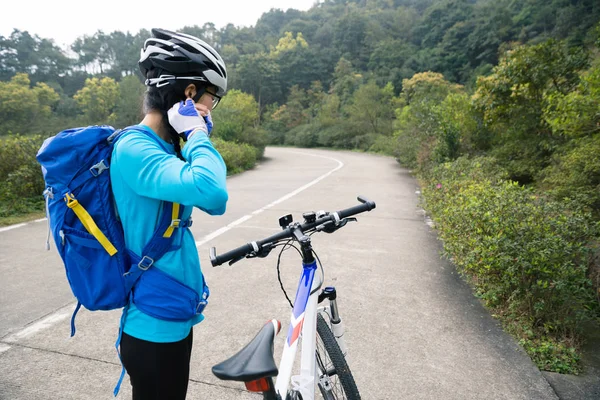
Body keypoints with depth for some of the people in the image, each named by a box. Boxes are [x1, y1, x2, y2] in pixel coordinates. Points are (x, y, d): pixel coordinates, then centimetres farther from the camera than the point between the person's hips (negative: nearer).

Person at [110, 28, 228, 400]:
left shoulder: (165, 149, 6)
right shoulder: (133, 148, -24)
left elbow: (214, 204, 8)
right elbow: (210, 190, -41)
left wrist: (196, 139, -2)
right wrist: (197, 134, -22)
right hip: (155, 327, -9)